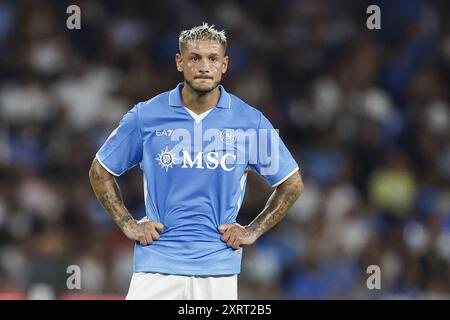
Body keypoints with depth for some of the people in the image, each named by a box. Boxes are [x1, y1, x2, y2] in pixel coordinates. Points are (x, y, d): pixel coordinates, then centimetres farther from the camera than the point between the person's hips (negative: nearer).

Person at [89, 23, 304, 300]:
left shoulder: (250, 121, 1)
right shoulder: (145, 116, 0)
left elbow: (292, 183, 12)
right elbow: (100, 172, 12)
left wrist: (254, 231, 5)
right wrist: (128, 224, 3)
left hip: (218, 267, 1)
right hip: (157, 266, -1)